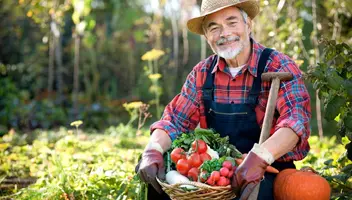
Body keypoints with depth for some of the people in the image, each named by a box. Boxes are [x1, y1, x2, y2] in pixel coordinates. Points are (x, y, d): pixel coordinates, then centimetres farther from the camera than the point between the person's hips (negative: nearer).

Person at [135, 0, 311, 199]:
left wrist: (259, 158, -44)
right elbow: (175, 121, 3)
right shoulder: (202, 73, 4)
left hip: (269, 172, -4)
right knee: (152, 177, -11)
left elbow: (297, 120, -26)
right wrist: (153, 151, -20)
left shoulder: (279, 67, -11)